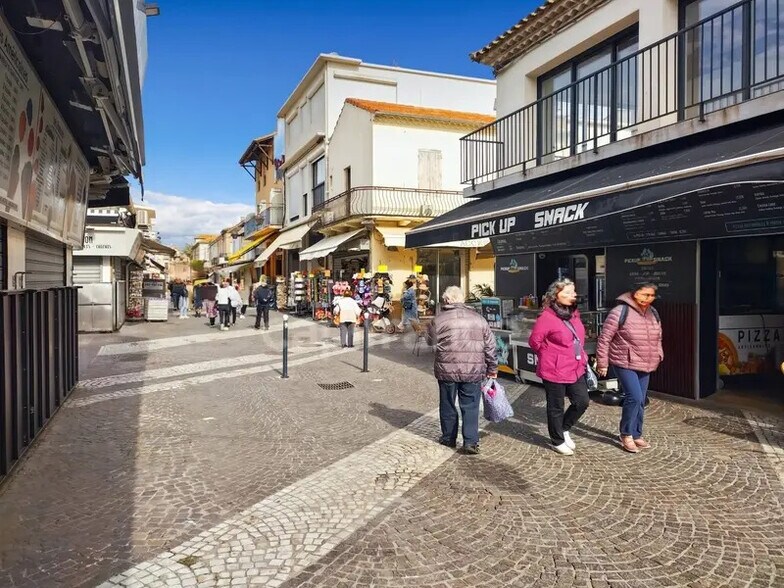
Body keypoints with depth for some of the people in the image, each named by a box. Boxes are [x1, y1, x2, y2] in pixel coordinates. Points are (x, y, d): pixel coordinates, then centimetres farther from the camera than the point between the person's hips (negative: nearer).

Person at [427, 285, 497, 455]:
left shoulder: (439, 319, -4)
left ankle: (449, 438, 27)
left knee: (448, 405, 14)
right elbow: (490, 346, 5)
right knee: (470, 407, 9)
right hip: (473, 371, 1)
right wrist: (492, 368, 13)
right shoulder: (478, 318, 4)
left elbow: (431, 341, 10)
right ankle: (471, 442, 5)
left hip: (447, 370, -1)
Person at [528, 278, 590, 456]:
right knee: (556, 407, 7)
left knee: (582, 401, 10)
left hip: (576, 369, 7)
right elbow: (534, 341, -13)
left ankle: (564, 429, 33)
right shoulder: (547, 317, -18)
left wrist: (582, 357, 16)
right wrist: (550, 357, -1)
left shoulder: (574, 314, 7)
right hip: (554, 371, -7)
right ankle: (558, 441, 25)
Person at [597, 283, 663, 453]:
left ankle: (636, 435, 27)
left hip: (645, 365, 7)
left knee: (640, 401, 12)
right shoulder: (620, 312, -17)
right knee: (634, 397, -16)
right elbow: (604, 338, -15)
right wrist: (602, 363, -13)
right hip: (625, 364, -7)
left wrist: (658, 357, 16)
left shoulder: (653, 313, 6)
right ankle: (626, 435, 1)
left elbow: (657, 338, 21)